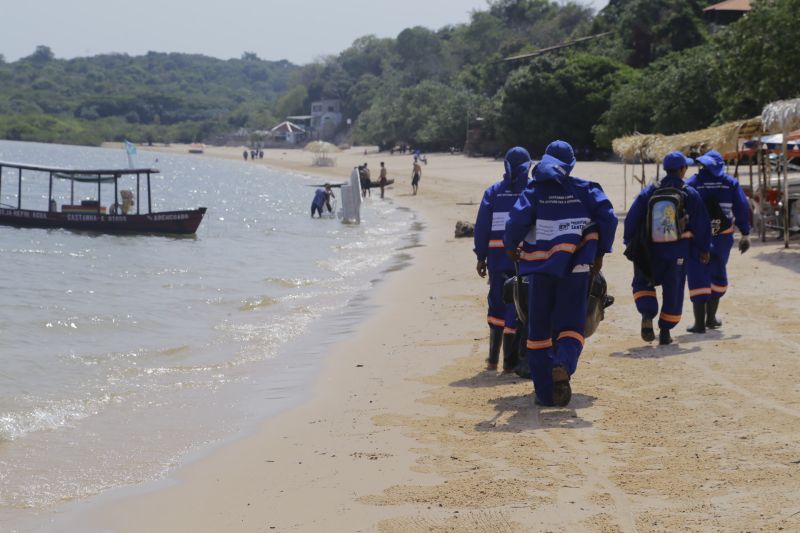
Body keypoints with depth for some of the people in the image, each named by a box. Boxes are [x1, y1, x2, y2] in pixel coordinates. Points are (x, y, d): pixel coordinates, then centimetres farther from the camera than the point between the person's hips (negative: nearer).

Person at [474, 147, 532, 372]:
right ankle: (510, 361, 1)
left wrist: (480, 257, 8)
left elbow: (482, 226, 3)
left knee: (497, 303, 15)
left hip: (497, 255, 2)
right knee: (517, 304, 1)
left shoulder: (493, 192, 5)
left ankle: (493, 358, 17)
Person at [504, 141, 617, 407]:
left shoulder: (535, 191, 0)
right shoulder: (585, 189, 2)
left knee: (539, 328, 10)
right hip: (575, 270, 0)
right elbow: (607, 217, -7)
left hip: (540, 269, 0)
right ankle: (563, 364, -28)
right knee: (570, 325, 5)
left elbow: (516, 220, -11)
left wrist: (510, 246, 8)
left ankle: (545, 392, 9)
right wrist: (600, 253, 4)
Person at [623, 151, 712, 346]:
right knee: (673, 290, 10)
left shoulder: (649, 192, -1)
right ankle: (665, 332, 10)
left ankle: (647, 315, -10)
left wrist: (629, 242, 12)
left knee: (642, 283, 16)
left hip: (650, 249, 1)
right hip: (678, 250, -1)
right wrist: (703, 249, 11)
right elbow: (701, 224, 0)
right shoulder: (690, 194, -4)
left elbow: (632, 219, 1)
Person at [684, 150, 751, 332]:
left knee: (698, 278, -1)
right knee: (717, 273, 21)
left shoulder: (692, 183, -4)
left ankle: (700, 323, -7)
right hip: (723, 236, 3)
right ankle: (711, 318, 27)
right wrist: (745, 234, 1)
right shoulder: (730, 183, 3)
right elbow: (742, 208, -1)